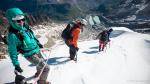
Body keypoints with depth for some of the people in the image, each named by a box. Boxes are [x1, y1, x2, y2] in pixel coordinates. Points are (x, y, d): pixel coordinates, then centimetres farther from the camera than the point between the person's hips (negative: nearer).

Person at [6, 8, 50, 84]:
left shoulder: (26, 27, -9)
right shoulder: (13, 35, -28)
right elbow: (12, 51, -21)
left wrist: (38, 43, 23)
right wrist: (16, 65, -19)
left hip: (37, 50, 8)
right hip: (30, 55, -7)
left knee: (41, 63, 31)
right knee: (46, 68, -6)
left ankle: (38, 73, 62)